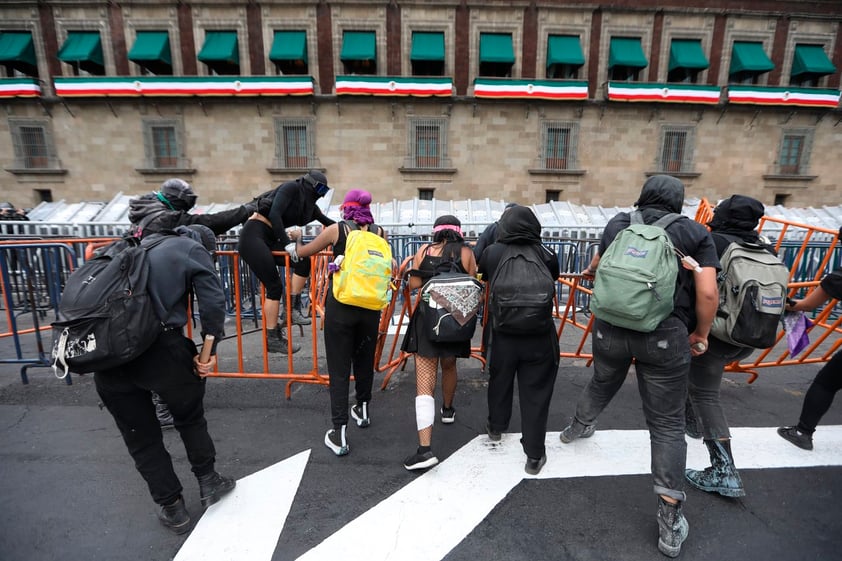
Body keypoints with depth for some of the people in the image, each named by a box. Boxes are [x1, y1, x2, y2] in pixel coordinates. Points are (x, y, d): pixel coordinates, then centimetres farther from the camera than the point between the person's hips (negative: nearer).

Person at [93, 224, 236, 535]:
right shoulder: (193, 249, 7)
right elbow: (213, 302, -7)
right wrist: (209, 349, 2)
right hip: (158, 346, -5)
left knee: (140, 436, 19)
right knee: (190, 417, 21)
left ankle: (171, 508, 32)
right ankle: (208, 482, 36)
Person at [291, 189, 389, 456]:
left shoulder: (337, 229, -3)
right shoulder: (379, 232, 4)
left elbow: (303, 252, 9)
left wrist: (297, 237, 30)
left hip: (340, 306, -3)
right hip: (370, 307, 3)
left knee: (339, 369, 3)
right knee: (365, 361, 21)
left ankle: (340, 434, 5)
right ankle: (363, 411, 40)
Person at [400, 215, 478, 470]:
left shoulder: (424, 251, 3)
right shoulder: (466, 253, 2)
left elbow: (414, 284, -2)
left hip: (427, 318, -2)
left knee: (424, 381, -6)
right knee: (449, 366, 28)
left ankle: (425, 449, -13)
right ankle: (448, 410, 52)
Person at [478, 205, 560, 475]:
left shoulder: (492, 252, -9)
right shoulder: (547, 255, -11)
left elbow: (482, 274, 10)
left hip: (503, 334, 2)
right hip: (539, 337, -1)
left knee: (500, 382, 23)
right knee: (536, 393, 8)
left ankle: (496, 427, 46)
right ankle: (534, 455, 16)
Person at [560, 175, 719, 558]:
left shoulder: (618, 223, 9)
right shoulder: (695, 233, 3)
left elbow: (598, 264, 27)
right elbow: (707, 292, -6)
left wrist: (589, 273, 51)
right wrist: (701, 335, 9)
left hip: (611, 328, 3)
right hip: (666, 335, -2)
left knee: (602, 384, 30)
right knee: (667, 423, 8)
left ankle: (577, 427, 55)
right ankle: (670, 519, 11)